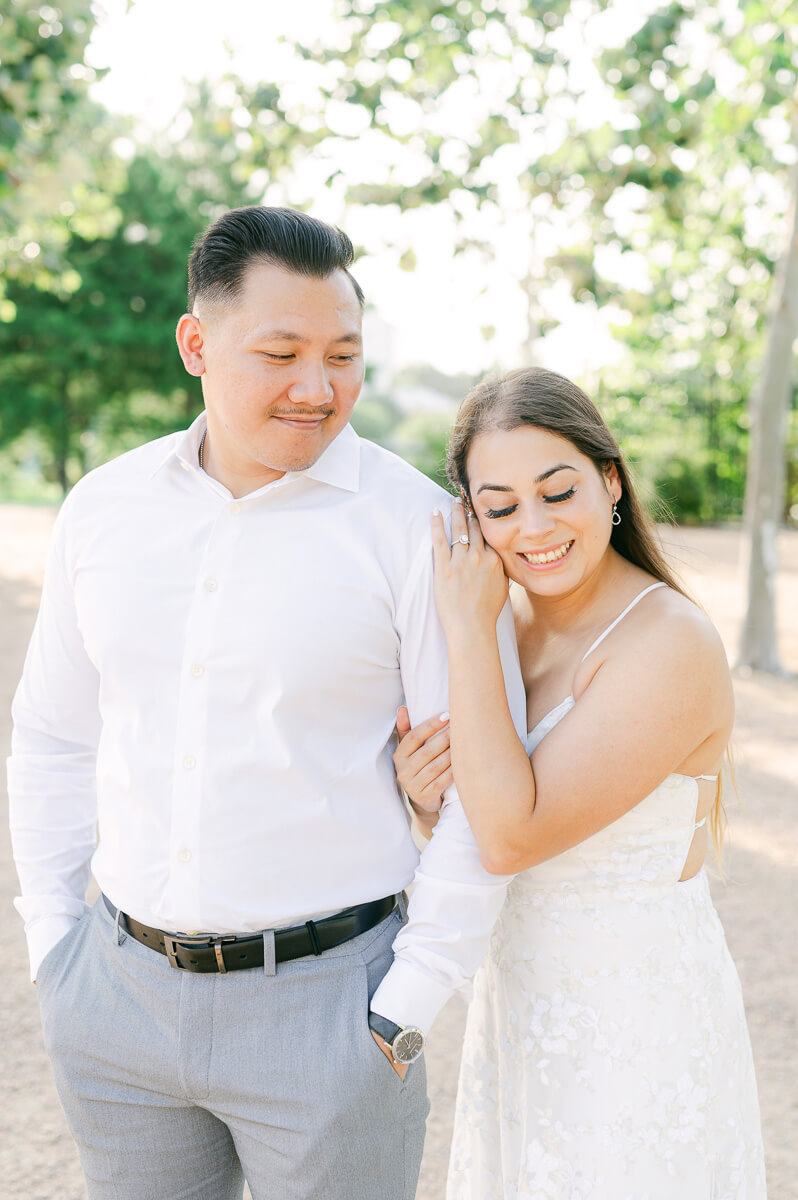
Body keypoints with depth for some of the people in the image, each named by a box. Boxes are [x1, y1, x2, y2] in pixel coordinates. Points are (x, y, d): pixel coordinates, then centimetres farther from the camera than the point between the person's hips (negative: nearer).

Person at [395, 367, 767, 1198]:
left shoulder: (671, 645, -23)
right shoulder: (512, 623, 0)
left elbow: (513, 836, -28)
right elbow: (471, 835, 7)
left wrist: (466, 627, -25)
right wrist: (426, 795, -16)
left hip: (639, 1011, -7)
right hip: (528, 997, 7)